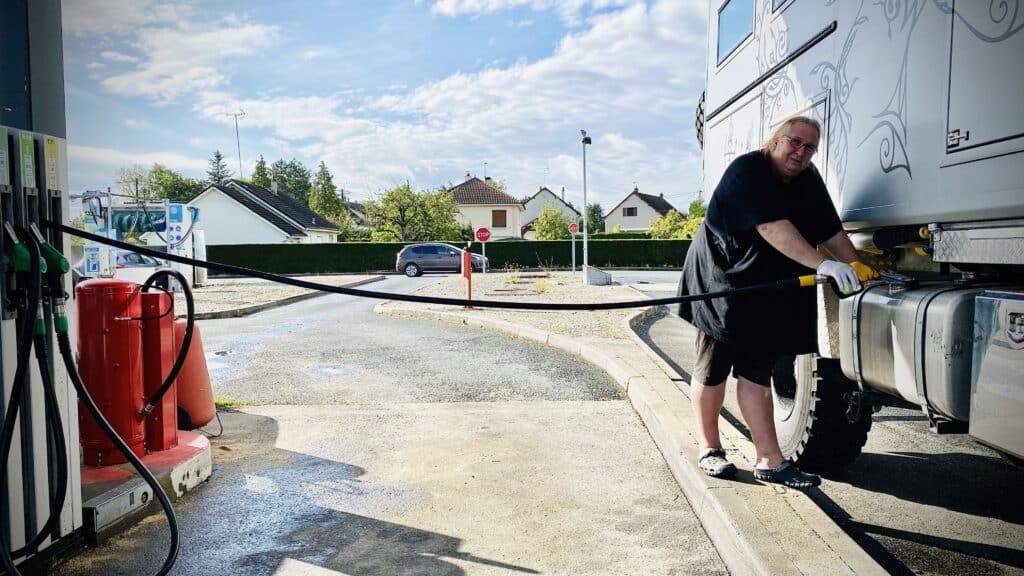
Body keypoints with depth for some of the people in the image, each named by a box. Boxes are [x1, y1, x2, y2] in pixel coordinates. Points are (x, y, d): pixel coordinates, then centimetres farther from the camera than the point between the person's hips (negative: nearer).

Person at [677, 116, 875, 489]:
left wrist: (860, 273, -2)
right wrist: (823, 265, -36)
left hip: (764, 294, 6)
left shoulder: (809, 182, 7)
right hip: (719, 284, -6)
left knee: (755, 373, 5)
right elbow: (773, 228, -30)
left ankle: (770, 461, 6)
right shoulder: (747, 170, -18)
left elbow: (833, 233, 8)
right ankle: (709, 450, 18)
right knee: (712, 370, 4)